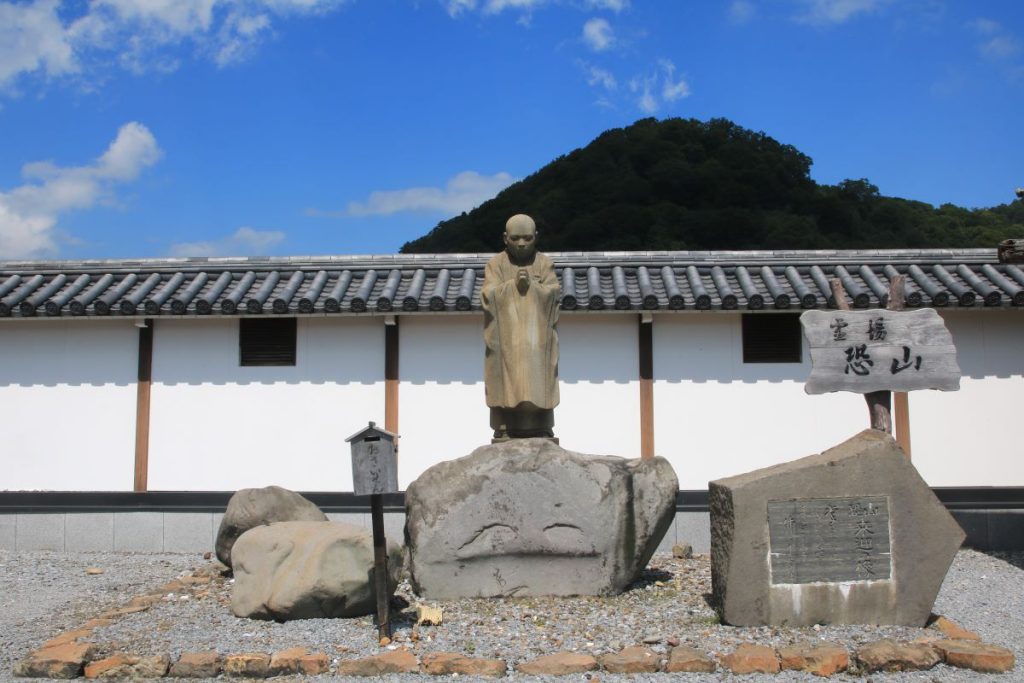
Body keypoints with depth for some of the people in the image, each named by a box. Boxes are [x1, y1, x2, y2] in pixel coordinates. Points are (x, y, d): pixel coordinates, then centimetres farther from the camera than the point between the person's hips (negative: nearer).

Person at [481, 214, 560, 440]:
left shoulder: (544, 263, 6)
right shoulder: (495, 264, 4)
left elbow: (552, 293, -6)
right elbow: (489, 295, -8)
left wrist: (530, 285, -20)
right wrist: (513, 284, -19)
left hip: (537, 334, 1)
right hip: (506, 335, -1)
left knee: (537, 379, -3)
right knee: (507, 378, -6)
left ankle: (540, 427, 2)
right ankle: (505, 426, -3)